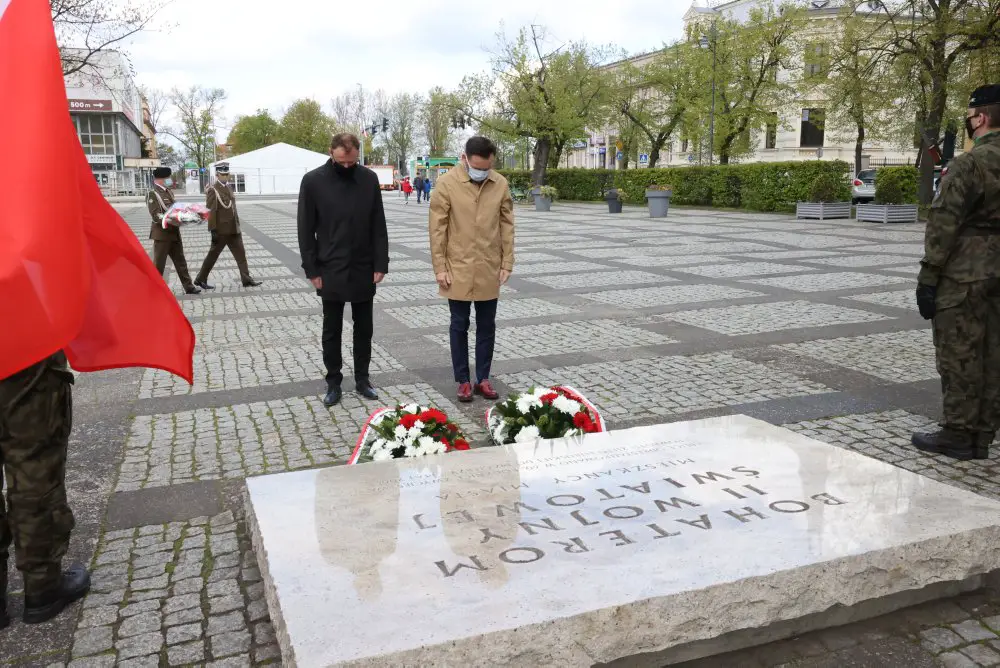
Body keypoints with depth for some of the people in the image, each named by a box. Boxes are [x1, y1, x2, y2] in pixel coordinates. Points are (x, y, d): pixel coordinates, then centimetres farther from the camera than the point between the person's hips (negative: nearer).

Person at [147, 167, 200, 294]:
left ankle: (189, 287, 17)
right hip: (162, 234, -8)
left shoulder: (168, 191, 12)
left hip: (174, 232, 8)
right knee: (159, 264, 2)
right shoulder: (152, 194, -12)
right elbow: (156, 216, -20)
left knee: (180, 261, 11)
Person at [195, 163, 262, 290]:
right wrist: (213, 231, -18)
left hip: (233, 229, 7)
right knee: (213, 255, 4)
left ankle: (247, 279, 9)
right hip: (221, 231, -7)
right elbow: (210, 212, -15)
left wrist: (238, 226, 16)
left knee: (241, 254, 5)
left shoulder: (229, 187, 11)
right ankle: (200, 279, 17)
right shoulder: (213, 190, -12)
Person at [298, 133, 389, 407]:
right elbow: (306, 230, -3)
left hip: (364, 269, 2)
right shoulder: (313, 181, -7)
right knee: (332, 330, 8)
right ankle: (333, 382, 19)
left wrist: (381, 264, -3)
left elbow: (378, 226, 2)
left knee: (363, 328, 11)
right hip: (330, 271, -2)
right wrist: (312, 270, -7)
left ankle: (362, 379, 24)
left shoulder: (369, 179, -1)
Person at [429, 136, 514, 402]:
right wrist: (439, 267, -9)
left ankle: (483, 378, 22)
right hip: (458, 269, -3)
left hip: (490, 269, 3)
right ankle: (463, 380, 18)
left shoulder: (501, 184, 0)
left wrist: (507, 263, 2)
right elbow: (437, 228, -7)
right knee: (460, 326, 7)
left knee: (486, 326, 10)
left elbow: (507, 225, 5)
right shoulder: (446, 183, -9)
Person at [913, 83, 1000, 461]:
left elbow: (943, 225, -17)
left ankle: (958, 436, 6)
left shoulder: (969, 164, -14)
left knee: (958, 355, -1)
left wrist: (928, 277, -13)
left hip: (964, 274, -8)